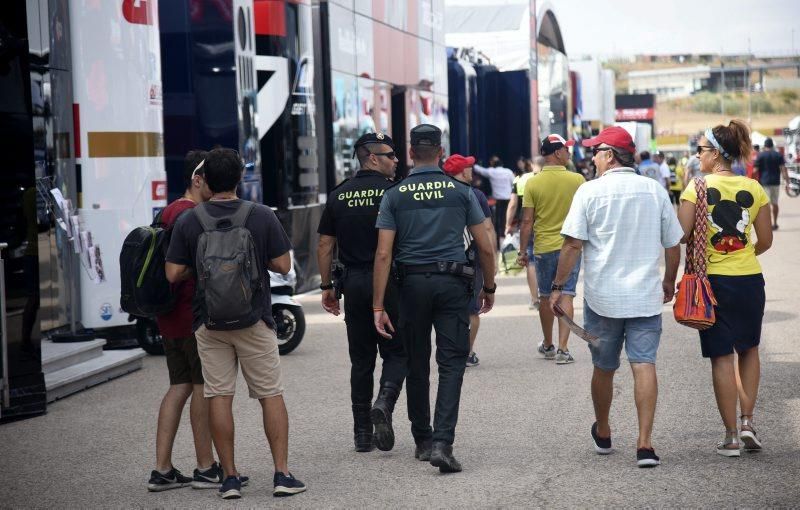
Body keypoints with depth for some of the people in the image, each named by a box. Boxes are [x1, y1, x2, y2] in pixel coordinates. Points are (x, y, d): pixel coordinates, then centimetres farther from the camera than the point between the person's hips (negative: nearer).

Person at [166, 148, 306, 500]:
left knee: (219, 396, 6)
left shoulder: (188, 221, -4)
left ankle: (230, 478, 7)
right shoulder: (262, 216, -6)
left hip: (208, 322, 1)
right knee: (271, 395, 7)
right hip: (254, 320, -1)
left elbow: (174, 274, -4)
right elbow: (283, 265, -3)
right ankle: (282, 474, 4)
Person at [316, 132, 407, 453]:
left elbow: (325, 246, 7)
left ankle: (362, 433, 12)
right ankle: (384, 402, -20)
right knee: (396, 352, 7)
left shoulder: (338, 196, 7)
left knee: (361, 358, 11)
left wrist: (326, 286, 13)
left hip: (354, 282, 4)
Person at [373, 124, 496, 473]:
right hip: (452, 283, -1)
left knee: (417, 366, 13)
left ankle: (423, 441, 23)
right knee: (451, 364, -1)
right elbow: (485, 248, 3)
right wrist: (489, 288, 18)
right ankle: (442, 443, -15)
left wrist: (378, 306, -3)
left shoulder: (394, 195, 2)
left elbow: (384, 254, -4)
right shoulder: (461, 191, 3)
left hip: (412, 284, 1)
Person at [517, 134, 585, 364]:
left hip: (543, 248, 1)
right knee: (566, 296, 0)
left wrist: (523, 251, 3)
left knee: (546, 296, 14)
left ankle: (548, 345, 27)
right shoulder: (577, 180, -6)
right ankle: (563, 348, -8)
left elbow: (527, 221, -6)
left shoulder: (533, 183, -6)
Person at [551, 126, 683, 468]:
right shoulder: (655, 191, 4)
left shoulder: (590, 191, -6)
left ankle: (603, 434, 32)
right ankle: (645, 443, -12)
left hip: (602, 297, -1)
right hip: (646, 297, 1)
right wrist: (669, 282, 24)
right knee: (644, 365, -3)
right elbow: (673, 245, 9)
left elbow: (573, 244, -10)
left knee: (603, 368, 13)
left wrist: (558, 287, -2)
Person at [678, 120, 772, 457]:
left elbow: (681, 235, -13)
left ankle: (731, 436, 8)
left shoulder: (697, 187, -8)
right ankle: (747, 421, 12)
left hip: (712, 280, -2)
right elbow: (765, 241, 5)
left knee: (722, 357, 4)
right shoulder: (754, 189, 1)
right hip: (749, 279, 2)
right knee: (749, 349, 22)